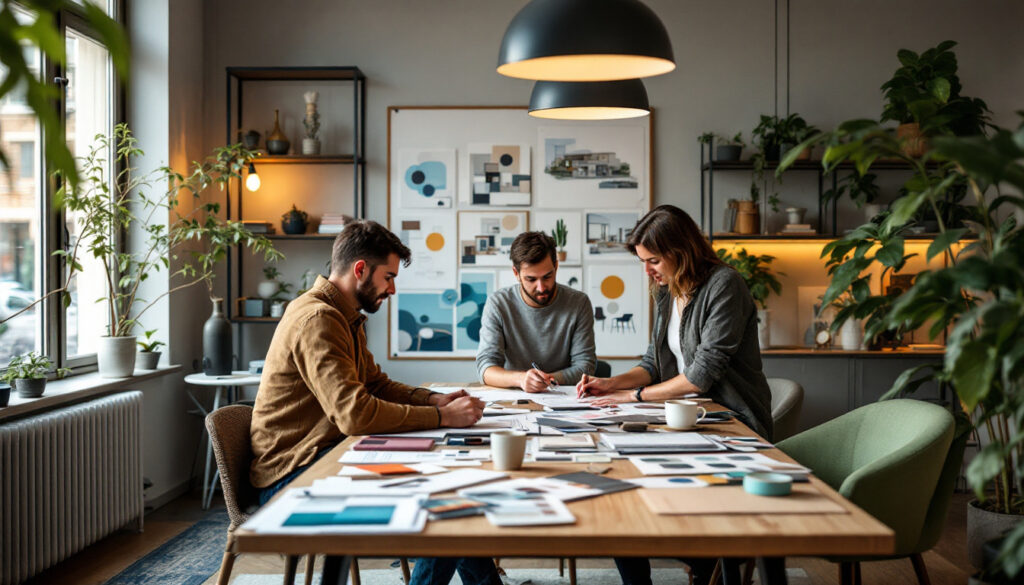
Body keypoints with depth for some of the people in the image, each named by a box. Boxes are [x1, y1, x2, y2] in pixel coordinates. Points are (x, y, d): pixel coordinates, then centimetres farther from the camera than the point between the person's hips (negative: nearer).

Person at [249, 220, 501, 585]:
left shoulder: (346, 318, 15)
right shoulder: (317, 320, -20)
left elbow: (377, 384, 19)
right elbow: (355, 414, -28)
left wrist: (436, 400, 1)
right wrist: (442, 417, -22)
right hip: (292, 478, -10)